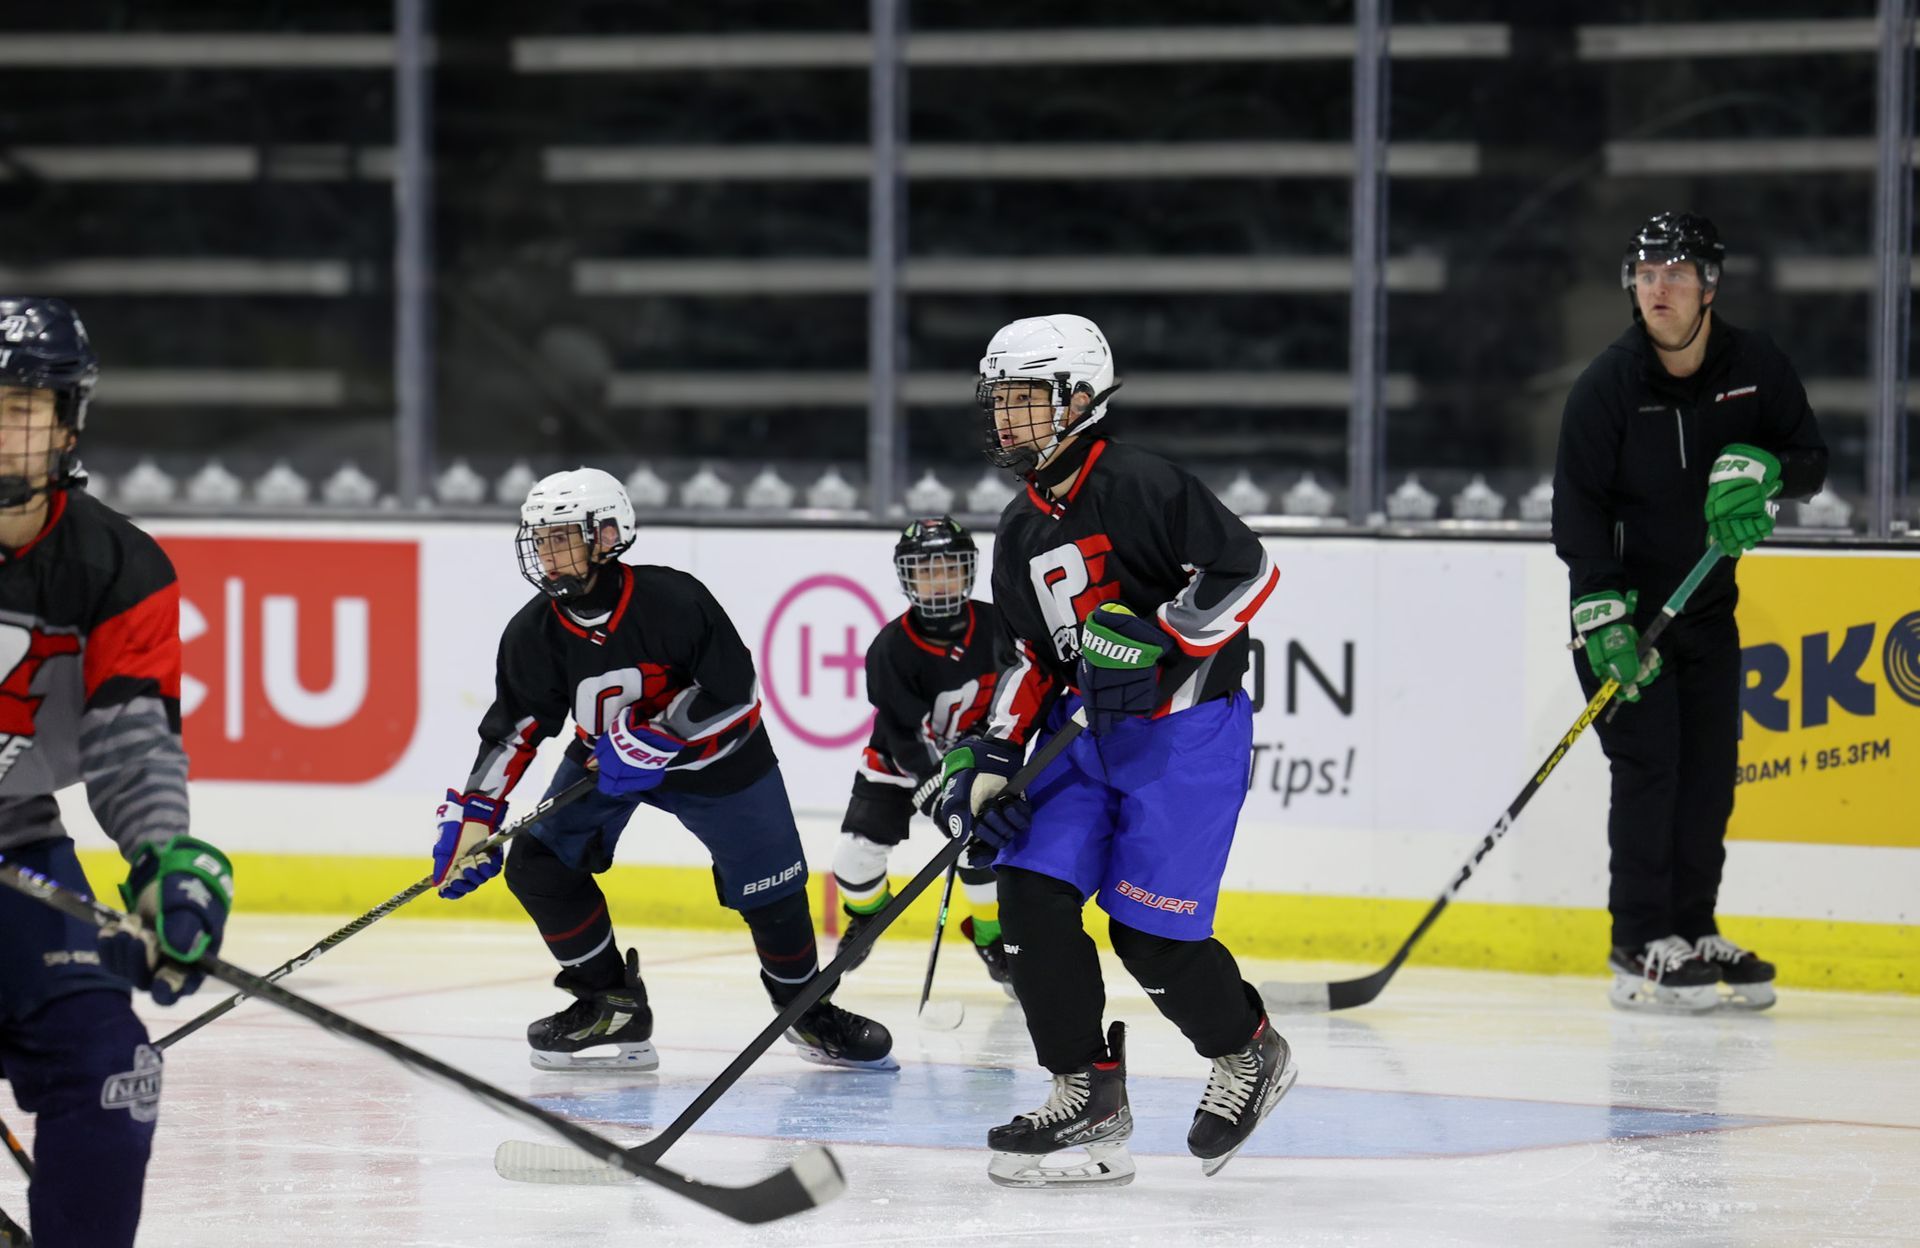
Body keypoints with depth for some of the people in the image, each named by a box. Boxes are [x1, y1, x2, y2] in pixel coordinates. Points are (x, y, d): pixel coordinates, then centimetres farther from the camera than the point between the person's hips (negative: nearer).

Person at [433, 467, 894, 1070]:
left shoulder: (673, 601, -29)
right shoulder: (534, 632, -15)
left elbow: (733, 693, -26)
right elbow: (513, 729, -10)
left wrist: (657, 740, -32)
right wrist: (470, 817, -17)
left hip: (713, 755, -4)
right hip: (605, 755, 4)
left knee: (771, 891, 0)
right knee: (536, 864, -12)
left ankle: (808, 1009, 27)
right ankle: (612, 1005, -1)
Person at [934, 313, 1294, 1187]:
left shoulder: (1139, 485, -15)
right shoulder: (1020, 532, 12)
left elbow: (1245, 569, -21)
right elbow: (1029, 657, 17)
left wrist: (1153, 641, -26)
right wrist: (988, 760, 4)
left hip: (1187, 729, -8)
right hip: (1089, 728, 8)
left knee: (1149, 931, -10)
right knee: (1031, 893, -7)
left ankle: (1249, 1054, 17)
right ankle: (1090, 1098, 1)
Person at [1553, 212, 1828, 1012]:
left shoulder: (1755, 368, -4)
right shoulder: (1607, 385, -15)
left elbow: (1811, 460, 1)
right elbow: (1578, 505, -17)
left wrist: (1759, 468, -22)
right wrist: (1600, 614, -26)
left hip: (1707, 604, 5)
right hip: (1624, 603, -5)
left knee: (1711, 771, 5)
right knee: (1648, 766, -13)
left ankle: (1694, 935, 17)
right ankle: (1641, 951, -11)